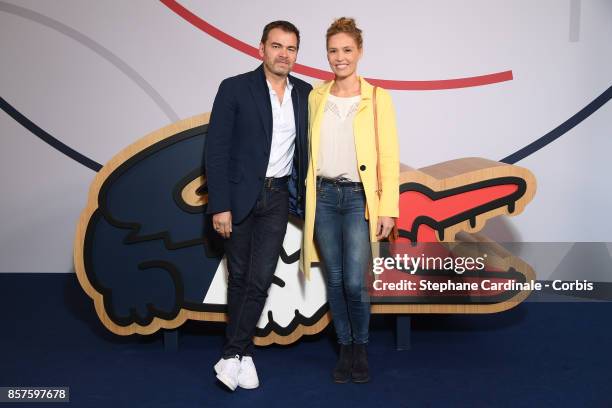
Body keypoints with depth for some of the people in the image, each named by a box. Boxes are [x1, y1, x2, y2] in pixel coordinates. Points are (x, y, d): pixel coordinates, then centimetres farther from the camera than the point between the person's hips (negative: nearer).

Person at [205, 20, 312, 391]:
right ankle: (244, 353, 21)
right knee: (240, 277, 8)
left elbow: (306, 147, 11)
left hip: (277, 196, 3)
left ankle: (233, 353, 10)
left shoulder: (305, 93, 5)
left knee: (261, 278, -1)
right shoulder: (235, 88, -7)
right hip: (239, 195, -2)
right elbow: (217, 150, -9)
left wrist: (305, 197, 6)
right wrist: (219, 206, -14)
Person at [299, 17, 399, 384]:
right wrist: (304, 198, 5)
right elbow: (308, 149, 11)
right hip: (323, 195, 3)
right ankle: (345, 348, 25)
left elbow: (389, 157, -3)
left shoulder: (377, 98, -1)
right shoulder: (315, 97, 8)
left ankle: (361, 348, 18)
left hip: (359, 197, -3)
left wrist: (388, 208, -9)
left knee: (354, 283, -8)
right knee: (335, 280, 9)